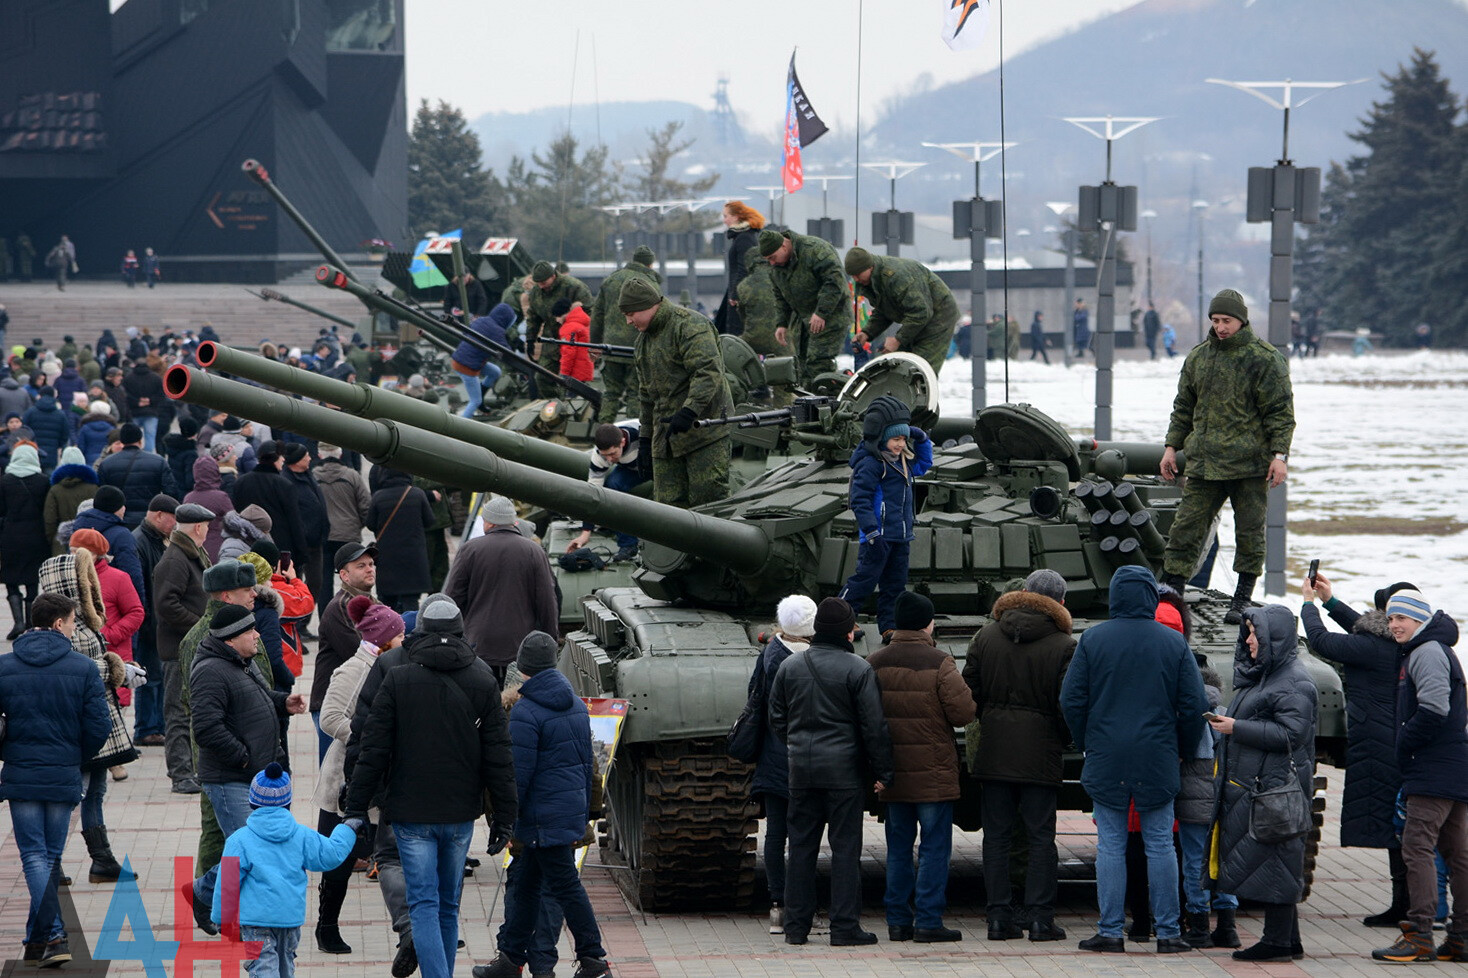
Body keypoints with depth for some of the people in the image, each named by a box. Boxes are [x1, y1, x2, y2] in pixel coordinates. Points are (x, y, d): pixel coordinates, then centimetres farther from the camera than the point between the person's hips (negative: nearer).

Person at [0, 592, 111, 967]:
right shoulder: (84, 668, -5)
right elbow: (99, 725, -7)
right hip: (64, 778, 0)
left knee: (34, 856, 1)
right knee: (51, 857, 13)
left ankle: (53, 934, -15)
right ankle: (38, 940, 21)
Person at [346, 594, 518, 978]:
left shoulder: (397, 682, -6)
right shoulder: (483, 683, 0)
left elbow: (373, 751, -6)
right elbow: (498, 756, 0)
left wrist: (355, 809, 0)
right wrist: (503, 817, 7)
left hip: (412, 815, -3)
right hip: (461, 815, 3)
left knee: (424, 906, -4)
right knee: (448, 905, 16)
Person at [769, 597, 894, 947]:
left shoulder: (789, 666, 5)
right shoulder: (858, 669, -10)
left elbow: (777, 720, 11)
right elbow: (874, 725, -9)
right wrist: (882, 771, -3)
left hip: (801, 769, 4)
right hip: (844, 768, -4)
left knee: (801, 846, 9)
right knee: (845, 847, 0)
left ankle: (796, 925, 11)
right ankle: (844, 926, -1)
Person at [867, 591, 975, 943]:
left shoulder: (874, 663, 1)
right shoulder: (938, 663, -12)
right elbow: (964, 712, -14)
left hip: (892, 771, 5)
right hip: (933, 771, -5)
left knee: (898, 847, 12)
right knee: (935, 845, 1)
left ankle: (898, 920, 13)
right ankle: (928, 921, -2)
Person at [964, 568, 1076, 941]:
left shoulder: (986, 637, 6)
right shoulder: (1064, 646, -6)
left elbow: (970, 693, 6)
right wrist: (1064, 740, 9)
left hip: (993, 752, 3)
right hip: (1040, 755, -3)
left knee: (997, 834, 7)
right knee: (1041, 836, 2)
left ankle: (1000, 916, 6)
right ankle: (1039, 917, -1)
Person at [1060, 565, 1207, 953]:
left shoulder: (1093, 639, -3)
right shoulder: (1174, 644, -1)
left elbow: (1071, 701, -2)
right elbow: (1194, 706, -1)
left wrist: (1087, 744, 11)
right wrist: (1180, 749, 13)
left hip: (1106, 760, 0)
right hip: (1157, 759, 1)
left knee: (1110, 844, 4)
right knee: (1160, 844, 6)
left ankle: (1111, 931, 3)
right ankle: (1168, 931, 7)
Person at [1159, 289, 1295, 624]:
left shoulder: (1265, 358, -5)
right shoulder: (1198, 357, 11)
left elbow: (1280, 411, -6)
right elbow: (1183, 407, 20)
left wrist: (1280, 454, -12)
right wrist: (1172, 447, 15)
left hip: (1249, 463, -4)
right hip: (1203, 462, 4)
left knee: (1249, 532, 3)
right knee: (1186, 528, 0)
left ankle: (1242, 599, 13)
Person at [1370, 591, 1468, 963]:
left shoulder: (1428, 652, -12)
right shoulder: (1417, 651, 20)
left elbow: (1434, 709, -21)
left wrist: (1403, 747, -13)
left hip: (1435, 772, -11)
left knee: (1417, 847, -13)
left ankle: (1419, 937, -17)